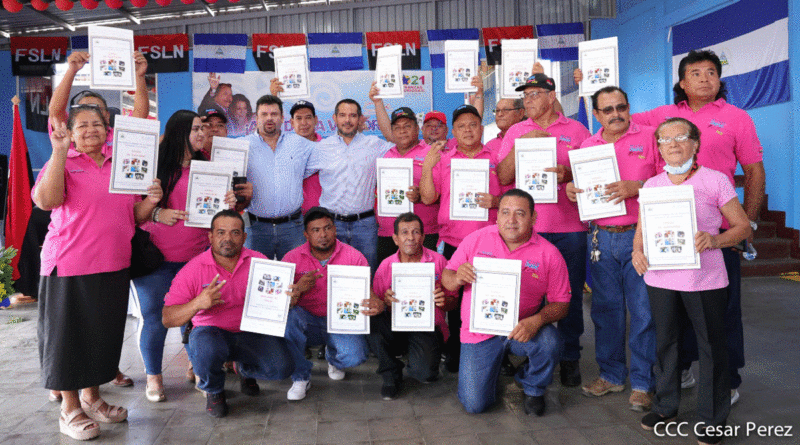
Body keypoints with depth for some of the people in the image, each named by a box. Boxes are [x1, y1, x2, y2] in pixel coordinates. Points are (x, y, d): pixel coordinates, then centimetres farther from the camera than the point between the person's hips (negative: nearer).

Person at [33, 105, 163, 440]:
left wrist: (150, 201, -4)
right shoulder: (63, 163, -3)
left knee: (105, 332, 14)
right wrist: (59, 152, -25)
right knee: (69, 333, 5)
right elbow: (46, 200, -22)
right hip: (70, 267, -5)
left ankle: (91, 399, 32)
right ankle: (70, 409, 21)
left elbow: (134, 217, 16)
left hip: (114, 266, 5)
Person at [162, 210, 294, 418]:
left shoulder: (258, 262, -2)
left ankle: (244, 368, 19)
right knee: (204, 349, -37)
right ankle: (213, 390, 2)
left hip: (251, 332, 2)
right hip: (212, 331, -2)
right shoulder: (193, 269, -8)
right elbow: (167, 319, -11)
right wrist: (197, 304, -30)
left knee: (281, 368, -20)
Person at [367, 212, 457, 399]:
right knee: (372, 321, -30)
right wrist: (385, 302, -20)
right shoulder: (386, 265, 2)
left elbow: (452, 302, 5)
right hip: (395, 326, 2)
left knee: (425, 373, -27)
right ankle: (391, 375, -5)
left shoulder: (438, 261, 0)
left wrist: (444, 301, -19)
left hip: (428, 328, -2)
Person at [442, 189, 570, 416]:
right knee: (474, 404, -8)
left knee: (549, 342, -33)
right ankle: (498, 363, 28)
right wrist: (458, 278, -23)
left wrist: (537, 321, -25)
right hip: (479, 332, 0)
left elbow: (561, 303, -4)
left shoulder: (549, 253, -6)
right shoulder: (475, 240, -3)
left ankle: (533, 389, 3)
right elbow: (447, 279, 2)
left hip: (522, 329, 0)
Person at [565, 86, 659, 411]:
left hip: (640, 236, -4)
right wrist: (571, 189, -3)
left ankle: (642, 383, 13)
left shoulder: (648, 137, 2)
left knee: (643, 311, -1)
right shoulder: (587, 145, 13)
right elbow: (580, 186, 19)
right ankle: (610, 375, 25)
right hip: (601, 237, 4)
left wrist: (636, 187, -18)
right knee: (605, 308, 10)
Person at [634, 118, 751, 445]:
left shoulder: (715, 181, -3)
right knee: (664, 341, 15)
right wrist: (638, 251, -7)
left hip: (704, 279, -3)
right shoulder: (652, 185, 8)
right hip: (660, 277, 4)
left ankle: (712, 418, 22)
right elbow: (642, 230, 13)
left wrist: (714, 240, -20)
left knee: (711, 345, 6)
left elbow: (742, 226, -1)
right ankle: (666, 406, 33)